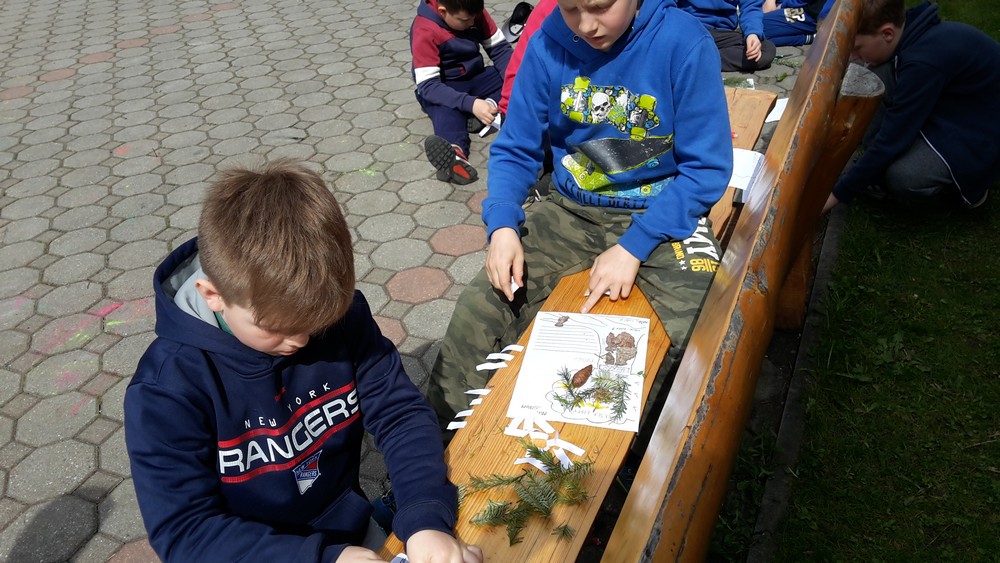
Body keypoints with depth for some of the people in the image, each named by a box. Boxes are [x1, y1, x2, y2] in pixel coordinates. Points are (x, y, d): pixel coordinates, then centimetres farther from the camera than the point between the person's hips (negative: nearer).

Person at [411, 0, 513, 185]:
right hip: (442, 89, -6)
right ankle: (455, 151, -69)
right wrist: (470, 104, -42)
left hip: (476, 78, 6)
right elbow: (428, 85, -29)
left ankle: (490, 106, -36)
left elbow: (499, 47, -4)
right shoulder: (425, 31, -24)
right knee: (447, 109, -41)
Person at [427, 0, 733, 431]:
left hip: (664, 214, -2)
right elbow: (515, 149, 1)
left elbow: (707, 167, -13)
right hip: (571, 209, 3)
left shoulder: (684, 43, -15)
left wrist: (633, 247, -22)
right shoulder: (548, 44, -6)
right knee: (474, 313, -13)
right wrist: (502, 225, -17)